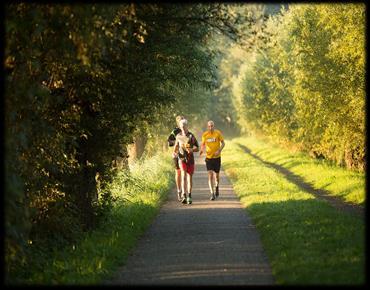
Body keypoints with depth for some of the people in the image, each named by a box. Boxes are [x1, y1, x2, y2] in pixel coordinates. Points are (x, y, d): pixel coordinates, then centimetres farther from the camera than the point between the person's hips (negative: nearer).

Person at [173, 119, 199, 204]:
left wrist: (192, 150, -22)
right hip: (182, 159, 1)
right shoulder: (178, 136, 5)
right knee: (183, 176, -15)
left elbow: (197, 148, -2)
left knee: (190, 178, 7)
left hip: (190, 159, 0)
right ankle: (184, 196, -23)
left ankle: (189, 196, 19)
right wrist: (175, 152, 5)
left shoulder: (191, 136, -5)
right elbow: (176, 145, 23)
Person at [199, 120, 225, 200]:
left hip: (217, 157, 0)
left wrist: (219, 150, -16)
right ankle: (212, 194, -11)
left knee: (216, 175, 10)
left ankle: (217, 187, 42)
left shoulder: (218, 133, -5)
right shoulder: (204, 135, -2)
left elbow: (223, 143, 1)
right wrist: (201, 150, -12)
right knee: (210, 175, -10)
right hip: (208, 157, 0)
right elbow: (203, 144, 10)